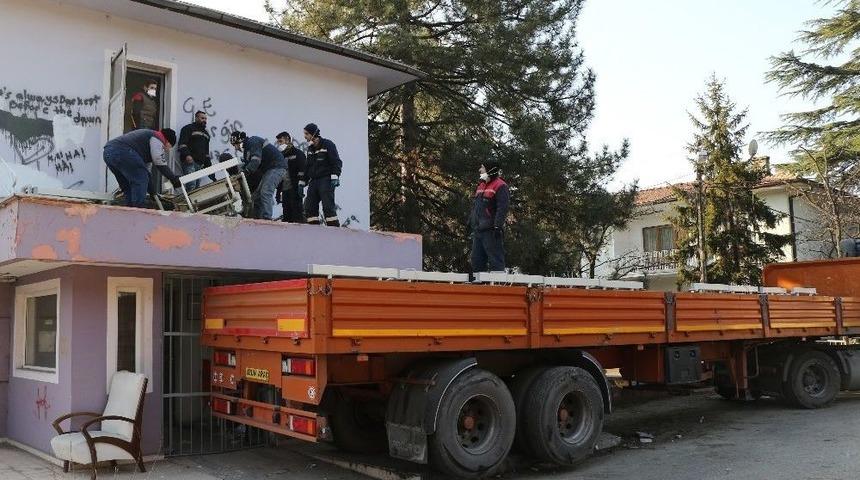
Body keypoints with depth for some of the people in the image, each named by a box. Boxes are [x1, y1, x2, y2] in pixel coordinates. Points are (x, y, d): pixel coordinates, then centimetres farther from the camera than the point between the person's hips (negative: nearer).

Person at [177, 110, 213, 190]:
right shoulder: (188, 128, 3)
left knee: (197, 186, 1)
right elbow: (182, 143, -10)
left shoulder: (206, 132, 27)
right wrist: (187, 155, -25)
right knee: (191, 186, -20)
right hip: (189, 162, -7)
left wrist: (208, 164, 21)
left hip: (200, 163, 7)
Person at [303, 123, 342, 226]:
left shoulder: (328, 144, -3)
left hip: (326, 180, -7)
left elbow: (336, 162, -9)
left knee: (328, 205, -14)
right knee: (309, 206, 0)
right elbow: (307, 166, 26)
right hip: (313, 181, 7)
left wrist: (335, 176, -20)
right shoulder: (310, 149, 20)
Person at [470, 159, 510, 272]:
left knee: (495, 260, -8)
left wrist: (497, 226, -23)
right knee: (476, 259, 12)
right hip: (478, 230, 9)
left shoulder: (500, 186, -8)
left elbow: (502, 208, -17)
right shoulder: (481, 185, 20)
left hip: (490, 231, -9)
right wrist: (471, 223, 21)